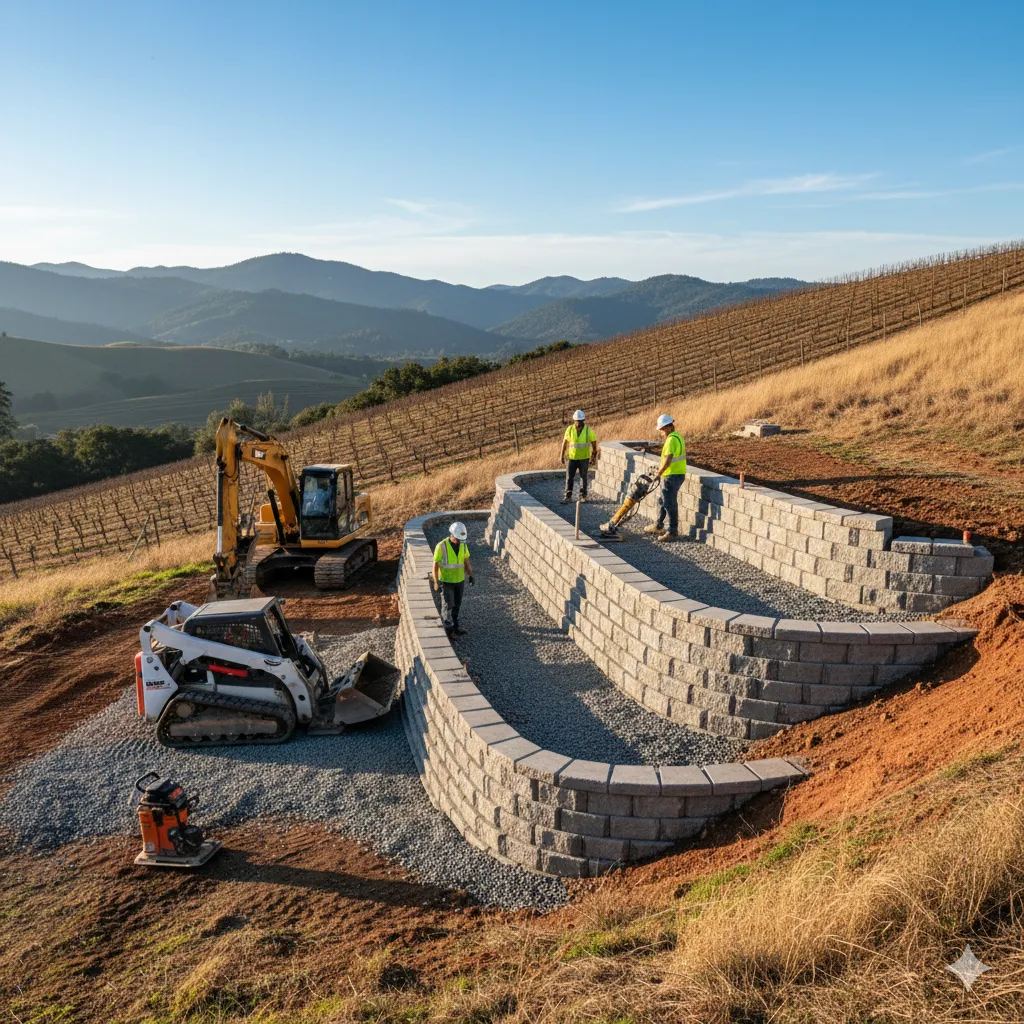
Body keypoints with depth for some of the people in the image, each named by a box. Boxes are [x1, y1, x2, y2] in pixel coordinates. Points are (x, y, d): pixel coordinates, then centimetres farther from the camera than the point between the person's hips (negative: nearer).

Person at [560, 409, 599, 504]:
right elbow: (565, 442, 3)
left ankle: (583, 496, 26)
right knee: (569, 477, -5)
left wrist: (594, 458, 0)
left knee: (583, 477, 11)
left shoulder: (588, 430, -11)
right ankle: (568, 497, 1)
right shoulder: (570, 429, -7)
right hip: (572, 458, 1)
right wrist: (562, 455, 5)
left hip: (584, 458, -1)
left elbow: (594, 444, -1)